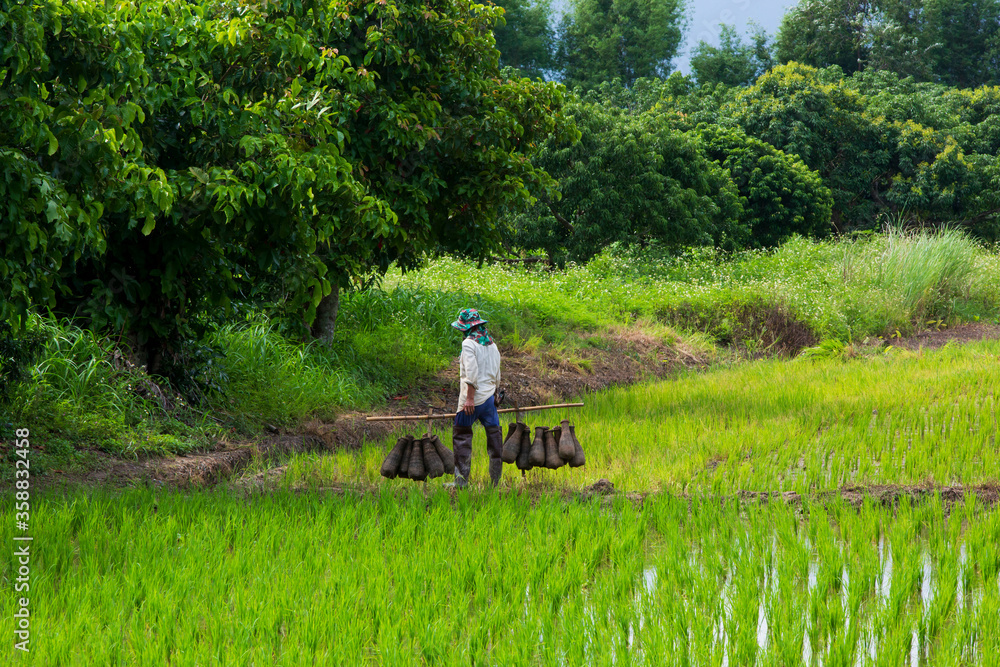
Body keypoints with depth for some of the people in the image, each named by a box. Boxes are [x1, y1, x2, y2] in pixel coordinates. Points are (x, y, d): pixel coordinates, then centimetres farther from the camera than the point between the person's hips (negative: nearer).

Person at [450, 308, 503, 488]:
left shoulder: (469, 343, -10)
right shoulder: (492, 344, 13)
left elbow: (471, 373, -19)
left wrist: (470, 398, -20)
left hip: (474, 400, -7)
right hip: (490, 396, 7)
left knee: (461, 436, 0)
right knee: (494, 435, 8)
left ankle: (462, 479, -2)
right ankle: (496, 480, 10)